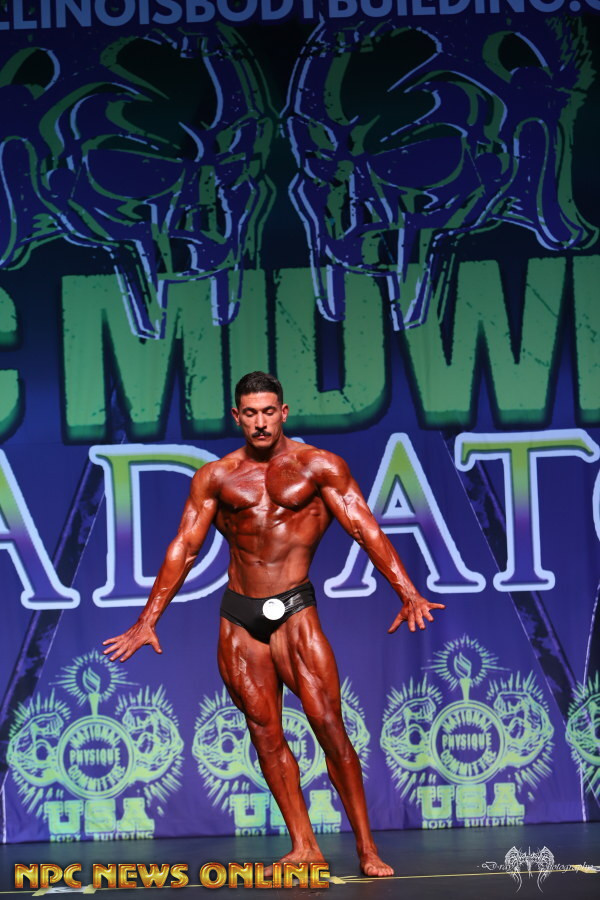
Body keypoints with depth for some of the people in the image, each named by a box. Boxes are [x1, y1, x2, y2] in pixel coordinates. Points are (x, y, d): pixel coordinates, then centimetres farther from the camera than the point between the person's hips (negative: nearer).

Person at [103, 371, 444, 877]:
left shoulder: (318, 466, 1)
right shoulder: (216, 478, 9)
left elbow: (366, 530, -6)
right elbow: (184, 549, 8)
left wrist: (407, 593, -17)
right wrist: (148, 621, 3)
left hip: (294, 610, -3)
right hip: (238, 617, 3)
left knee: (329, 723, -11)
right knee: (265, 733, 2)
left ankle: (366, 848, -6)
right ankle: (304, 847, 7)